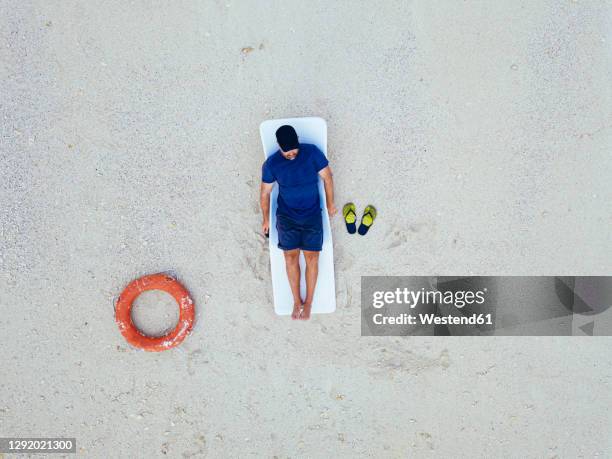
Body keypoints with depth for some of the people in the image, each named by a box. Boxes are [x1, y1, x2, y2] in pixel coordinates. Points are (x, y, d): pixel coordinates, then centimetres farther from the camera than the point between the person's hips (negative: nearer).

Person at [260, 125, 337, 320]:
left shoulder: (312, 152, -13)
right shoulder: (271, 164, -11)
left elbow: (327, 177, 0)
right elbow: (265, 192, 3)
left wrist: (330, 204, 8)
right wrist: (266, 219, 12)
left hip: (312, 215, 0)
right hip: (287, 216, 1)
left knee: (311, 256, -3)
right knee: (290, 255, -3)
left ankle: (308, 302, 10)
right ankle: (297, 301, 11)